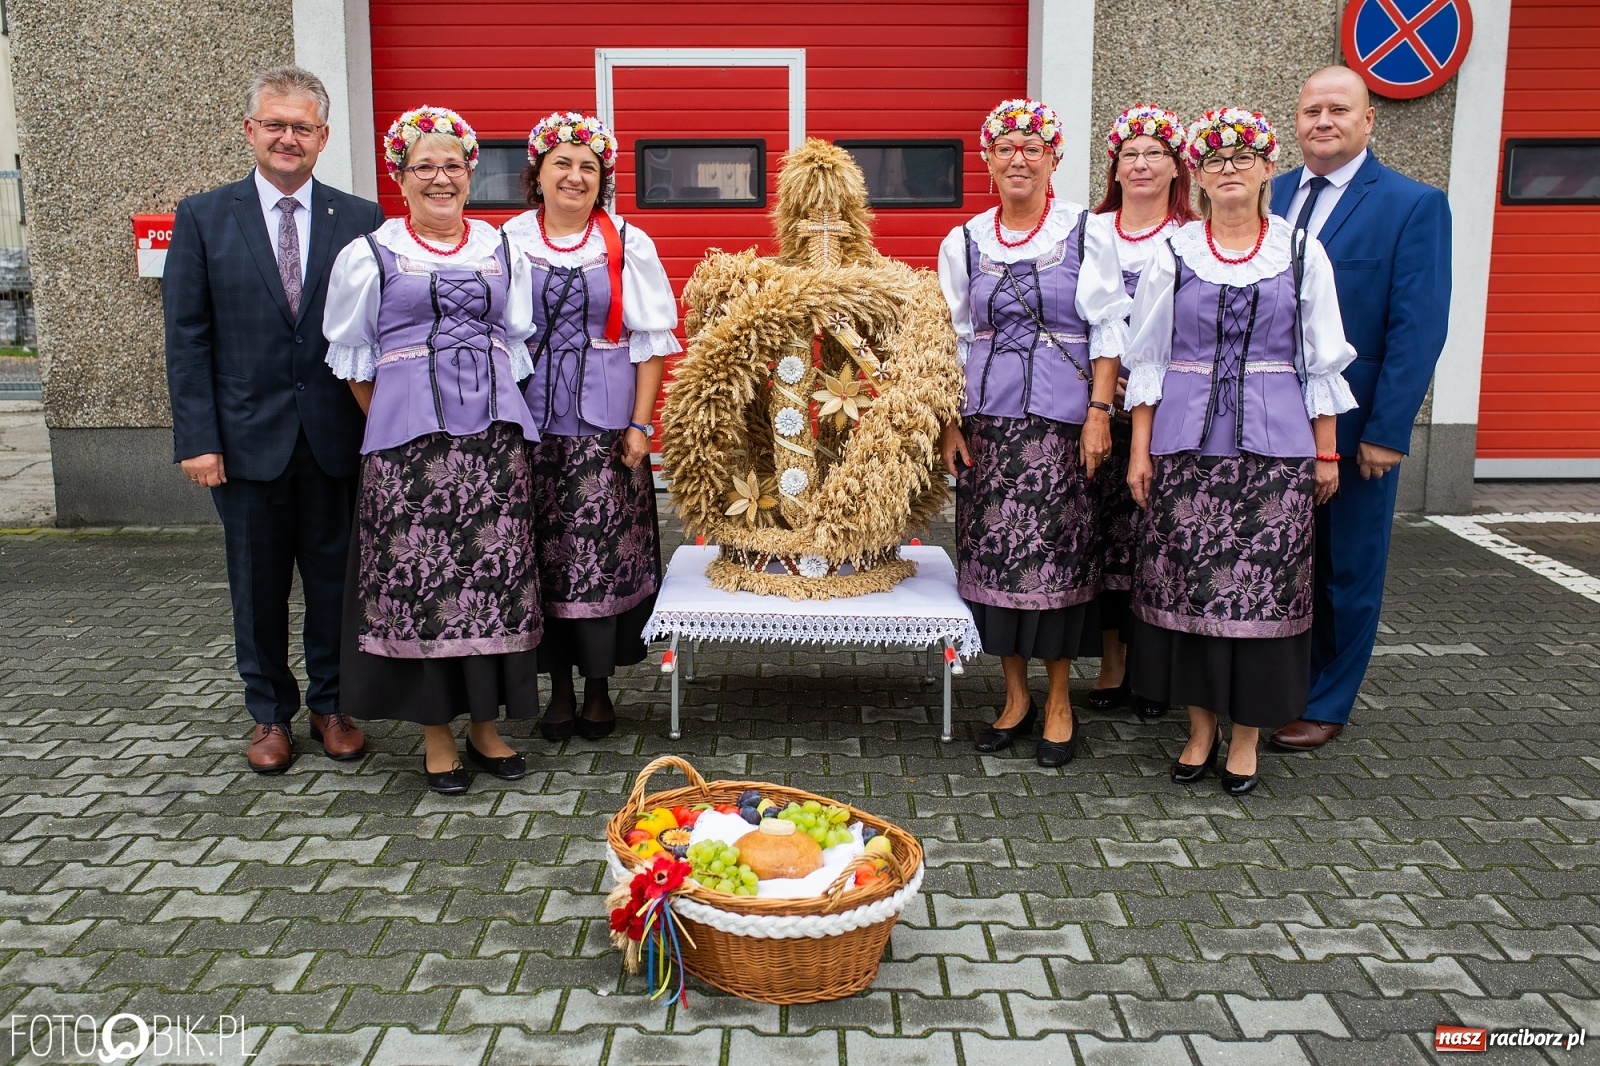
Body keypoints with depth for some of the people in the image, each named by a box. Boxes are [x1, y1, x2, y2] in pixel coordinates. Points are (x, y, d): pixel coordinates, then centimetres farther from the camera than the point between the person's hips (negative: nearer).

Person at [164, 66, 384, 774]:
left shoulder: (362, 221, 2)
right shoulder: (203, 218, 3)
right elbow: (186, 338, 0)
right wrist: (197, 439, -7)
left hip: (337, 436, 0)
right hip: (247, 436, 0)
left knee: (334, 579, 10)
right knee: (257, 586, 10)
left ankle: (331, 705, 27)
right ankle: (270, 714, 26)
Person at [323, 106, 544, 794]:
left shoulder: (499, 248, 12)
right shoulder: (369, 254, 4)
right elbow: (351, 355, 8)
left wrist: (497, 411, 8)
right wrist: (393, 423, 2)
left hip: (493, 434, 3)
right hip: (408, 440, -2)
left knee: (494, 574, 3)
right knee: (419, 577, -2)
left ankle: (486, 725, 17)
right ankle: (436, 735, 11)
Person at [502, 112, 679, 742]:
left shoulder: (627, 244, 4)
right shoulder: (509, 241, 7)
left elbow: (651, 340, 3)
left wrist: (640, 424, -5)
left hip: (604, 425, -1)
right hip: (528, 422, 1)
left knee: (601, 553, -2)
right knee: (541, 554, 4)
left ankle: (598, 686, 15)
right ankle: (559, 686, 18)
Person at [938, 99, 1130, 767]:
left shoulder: (1087, 232, 3)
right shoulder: (963, 242, 10)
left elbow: (1108, 330, 1)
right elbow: (952, 339, 12)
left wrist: (1100, 412, -8)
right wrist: (949, 422, 4)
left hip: (1061, 419, -3)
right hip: (987, 419, 3)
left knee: (1055, 551, -3)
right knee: (989, 552, 3)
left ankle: (1058, 702, 13)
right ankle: (1015, 695, 18)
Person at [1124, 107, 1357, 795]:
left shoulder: (1301, 253, 6)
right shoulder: (1173, 255, 6)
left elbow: (1322, 360, 7)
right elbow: (1147, 359, 7)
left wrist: (1326, 452, 4)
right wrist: (1141, 449, 1)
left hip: (1276, 443, 0)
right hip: (1186, 441, 1)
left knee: (1262, 581, 0)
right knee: (1187, 579, 2)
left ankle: (1247, 733, 15)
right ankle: (1201, 726, 18)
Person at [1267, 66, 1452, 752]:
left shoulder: (1414, 205, -6)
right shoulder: (1271, 197, 7)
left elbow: (1417, 329, -11)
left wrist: (1386, 432, -16)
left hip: (1354, 428, -4)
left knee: (1345, 572, 9)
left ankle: (1325, 705, 24)